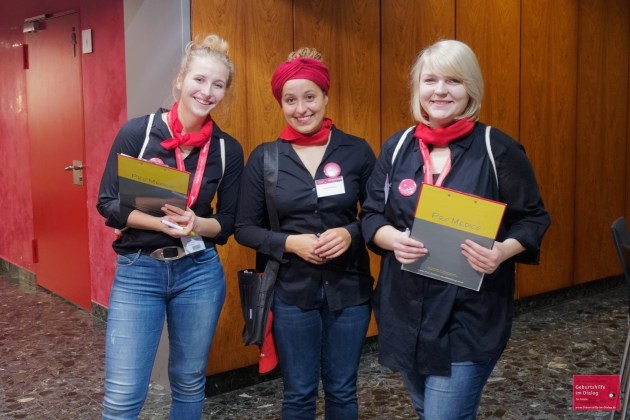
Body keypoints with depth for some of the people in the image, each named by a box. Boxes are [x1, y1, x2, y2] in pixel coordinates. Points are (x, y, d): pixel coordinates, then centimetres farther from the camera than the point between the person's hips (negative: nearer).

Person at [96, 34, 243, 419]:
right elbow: (108, 204, -6)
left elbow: (227, 224, 3)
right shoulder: (138, 131, -7)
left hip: (200, 272, 2)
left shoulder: (228, 149, -1)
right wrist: (161, 222, -21)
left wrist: (194, 223, -18)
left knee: (190, 383, 15)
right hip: (138, 271, -2)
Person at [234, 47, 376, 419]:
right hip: (292, 290, 0)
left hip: (349, 288, 1)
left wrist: (351, 234, -17)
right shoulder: (264, 158, -3)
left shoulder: (357, 151, -2)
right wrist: (290, 242, -16)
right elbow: (245, 228, 0)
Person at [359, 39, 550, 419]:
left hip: (470, 317, -4)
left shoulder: (499, 149, -6)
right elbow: (370, 215, 7)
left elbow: (533, 219, -1)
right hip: (405, 312, 5)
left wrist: (503, 251, -22)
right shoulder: (397, 147, 4)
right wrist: (393, 238, -15)